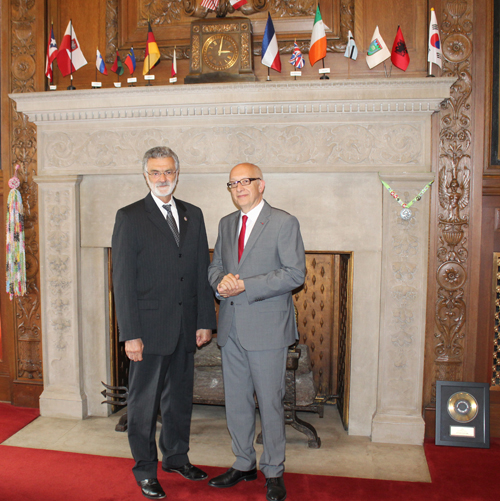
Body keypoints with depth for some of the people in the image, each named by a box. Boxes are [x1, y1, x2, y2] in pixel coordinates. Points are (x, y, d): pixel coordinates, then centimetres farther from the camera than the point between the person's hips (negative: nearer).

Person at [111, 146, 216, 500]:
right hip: (149, 328, -4)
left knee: (180, 397, 18)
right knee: (144, 403, 9)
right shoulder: (130, 217, -5)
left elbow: (202, 271, 8)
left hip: (185, 328, 5)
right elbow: (123, 280, -8)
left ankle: (176, 457, 38)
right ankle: (146, 470, 28)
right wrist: (130, 334, -13)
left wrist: (205, 321, 3)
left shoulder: (193, 215, 9)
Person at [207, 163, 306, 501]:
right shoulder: (226, 224, 13)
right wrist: (221, 281, -7)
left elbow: (295, 273, -14)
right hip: (232, 327, 6)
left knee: (271, 402, 5)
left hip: (267, 327, -6)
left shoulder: (284, 223, -7)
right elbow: (215, 265, 18)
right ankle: (244, 465, 33)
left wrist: (245, 286, -19)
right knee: (236, 401, 15)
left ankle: (274, 472, 24)